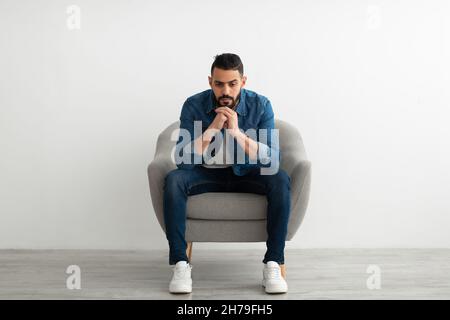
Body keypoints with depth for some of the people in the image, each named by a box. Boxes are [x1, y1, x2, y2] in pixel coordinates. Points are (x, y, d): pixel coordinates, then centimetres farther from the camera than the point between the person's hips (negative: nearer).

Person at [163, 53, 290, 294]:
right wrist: (213, 128, -31)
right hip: (207, 174, 0)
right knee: (173, 180, -30)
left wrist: (236, 132, -33)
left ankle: (273, 263, -23)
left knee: (280, 179, -30)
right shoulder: (193, 105, -15)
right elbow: (183, 160, -21)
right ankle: (180, 263, -23)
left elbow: (272, 159, -22)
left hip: (246, 174, 0)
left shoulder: (260, 105, -15)